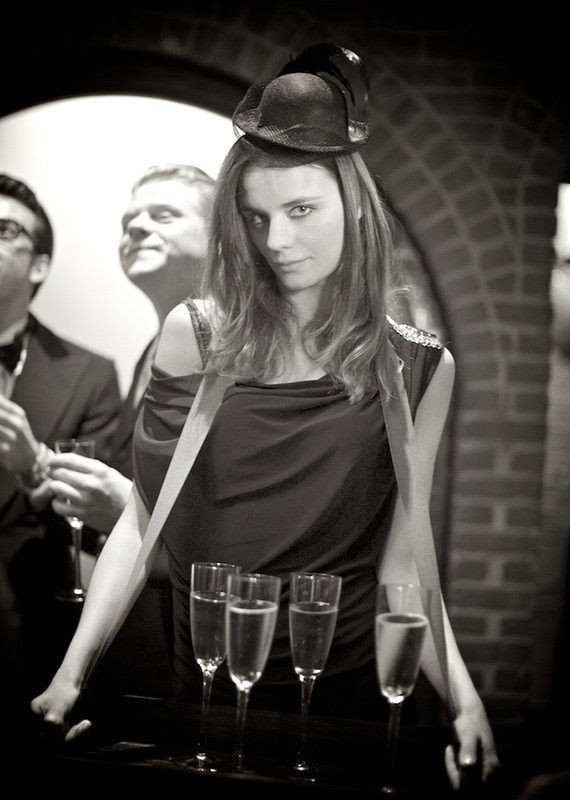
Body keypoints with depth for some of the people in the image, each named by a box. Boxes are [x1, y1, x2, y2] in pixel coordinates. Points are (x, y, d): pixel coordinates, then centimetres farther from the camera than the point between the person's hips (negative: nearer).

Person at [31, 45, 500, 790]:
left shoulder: (417, 366, -5)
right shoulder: (194, 336, -5)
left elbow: (397, 565, -4)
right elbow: (142, 520, -3)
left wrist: (463, 695, -17)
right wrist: (74, 669, -12)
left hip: (346, 693, 0)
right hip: (206, 683, 1)